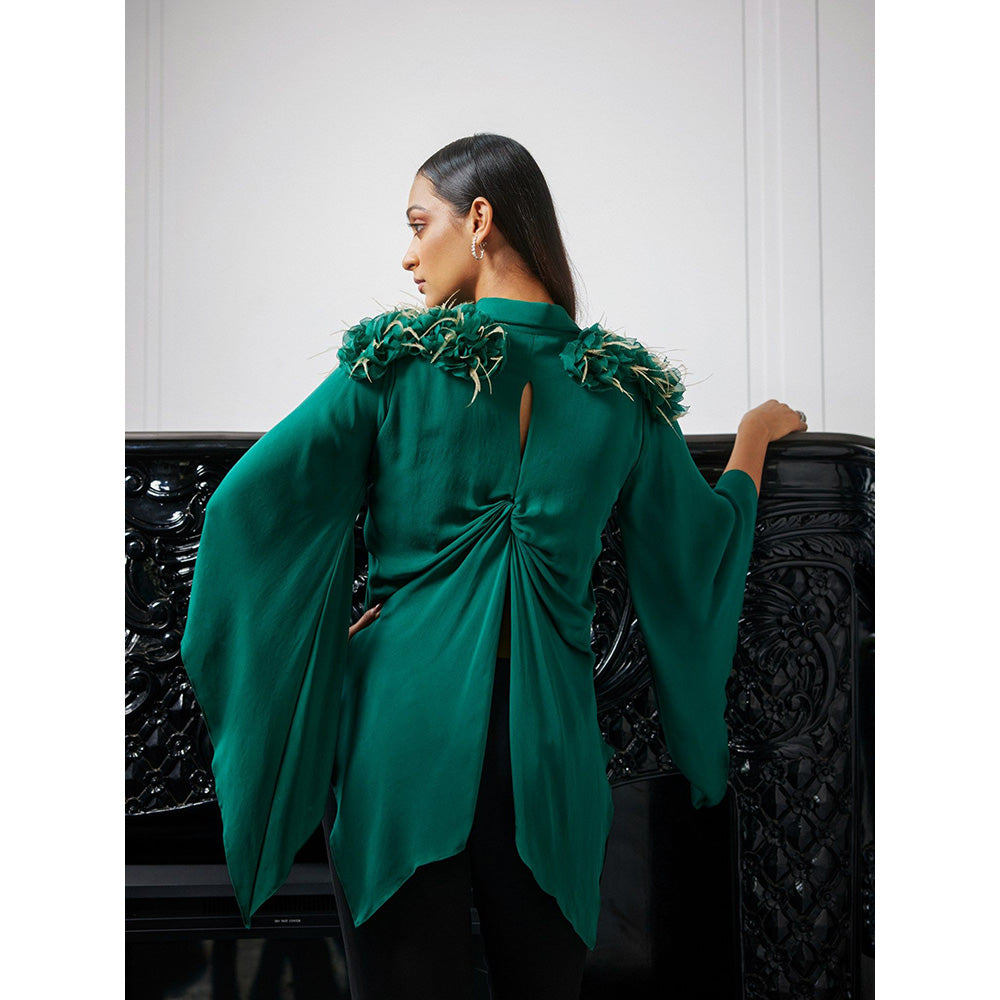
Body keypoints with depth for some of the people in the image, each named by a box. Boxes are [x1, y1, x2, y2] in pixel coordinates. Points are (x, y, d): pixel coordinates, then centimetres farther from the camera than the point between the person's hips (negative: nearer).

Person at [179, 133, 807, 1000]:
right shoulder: (623, 391, 2)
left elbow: (245, 505, -9)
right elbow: (701, 545, 14)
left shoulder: (395, 364, -5)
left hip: (404, 718, -2)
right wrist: (755, 435, 31)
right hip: (547, 733, 3)